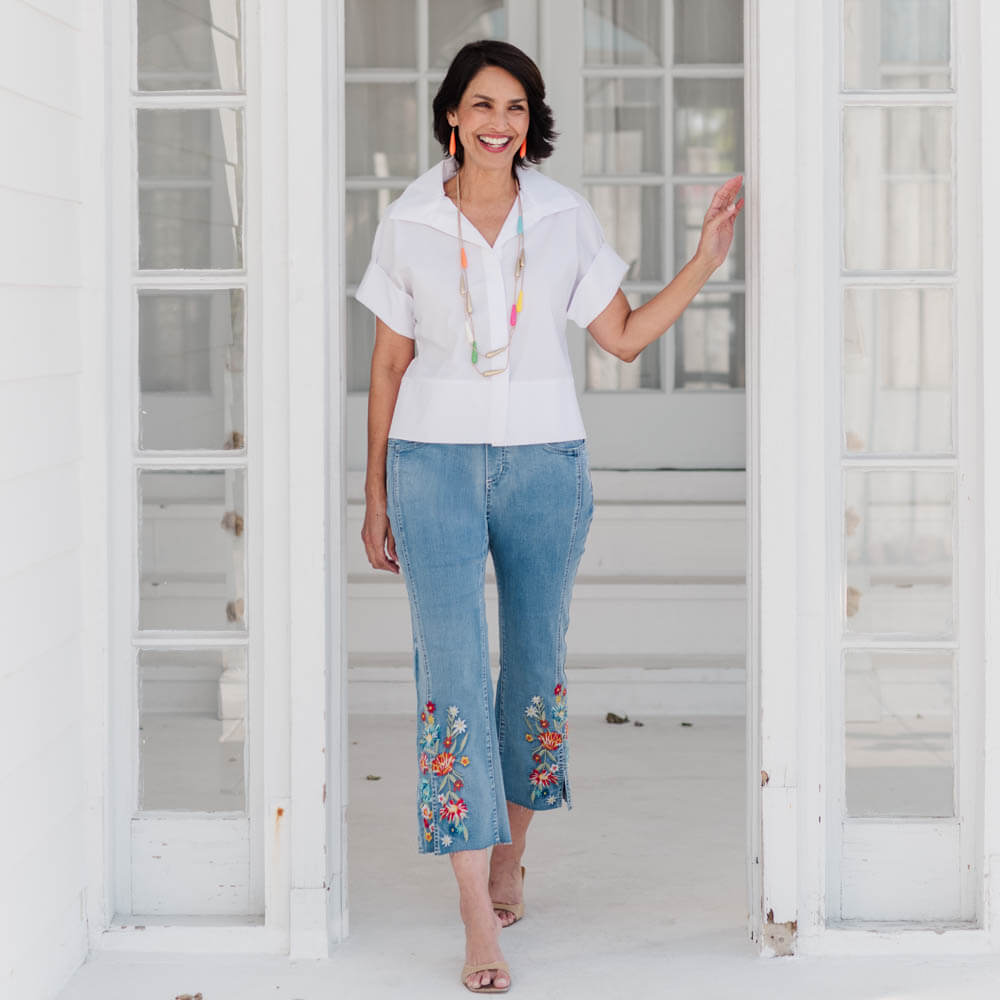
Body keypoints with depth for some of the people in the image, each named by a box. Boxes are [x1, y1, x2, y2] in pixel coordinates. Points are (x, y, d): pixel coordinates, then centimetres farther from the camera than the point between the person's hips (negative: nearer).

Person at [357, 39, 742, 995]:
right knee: (453, 678, -10)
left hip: (544, 461, 2)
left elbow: (624, 336, 7)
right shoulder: (408, 222, 1)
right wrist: (375, 498, 5)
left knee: (536, 667, 10)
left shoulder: (565, 217, 3)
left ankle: (509, 856, 33)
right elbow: (389, 364, 5)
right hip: (435, 460, -2)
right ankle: (480, 920, -9)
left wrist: (705, 262, -4)